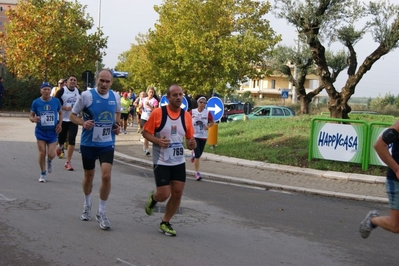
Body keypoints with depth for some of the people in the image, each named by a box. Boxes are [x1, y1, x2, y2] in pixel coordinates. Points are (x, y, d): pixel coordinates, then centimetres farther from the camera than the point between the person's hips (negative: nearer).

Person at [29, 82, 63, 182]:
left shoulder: (56, 101, -3)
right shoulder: (36, 102, -5)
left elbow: (60, 113, 12)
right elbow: (31, 115, 2)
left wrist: (59, 124, -2)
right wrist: (33, 119, -22)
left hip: (52, 131, 0)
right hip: (41, 131, 0)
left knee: (51, 154, -7)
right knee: (42, 153, -1)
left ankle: (49, 161, 32)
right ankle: (43, 174, 18)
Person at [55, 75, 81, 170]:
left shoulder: (78, 92, 6)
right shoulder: (61, 91, -7)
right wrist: (65, 108, -22)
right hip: (62, 120, -2)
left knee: (72, 141, -8)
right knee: (61, 139, 9)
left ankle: (68, 162, 0)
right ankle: (60, 147, 48)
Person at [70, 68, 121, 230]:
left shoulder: (115, 97, -2)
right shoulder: (87, 95, -13)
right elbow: (73, 115, -5)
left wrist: (117, 125, 0)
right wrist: (83, 123, -25)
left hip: (107, 144, 1)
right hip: (88, 143, -1)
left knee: (106, 176, -12)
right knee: (89, 176, 14)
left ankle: (101, 212, 4)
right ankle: (87, 204, 42)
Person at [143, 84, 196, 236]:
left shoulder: (186, 116, 1)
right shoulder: (157, 113, -12)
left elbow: (189, 138, 10)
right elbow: (145, 132, -5)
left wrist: (191, 144, -14)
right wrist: (158, 141, -23)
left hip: (179, 162, 4)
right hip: (161, 162, -4)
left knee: (177, 194, 3)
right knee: (164, 195, -8)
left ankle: (165, 223, 22)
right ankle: (153, 198, 30)